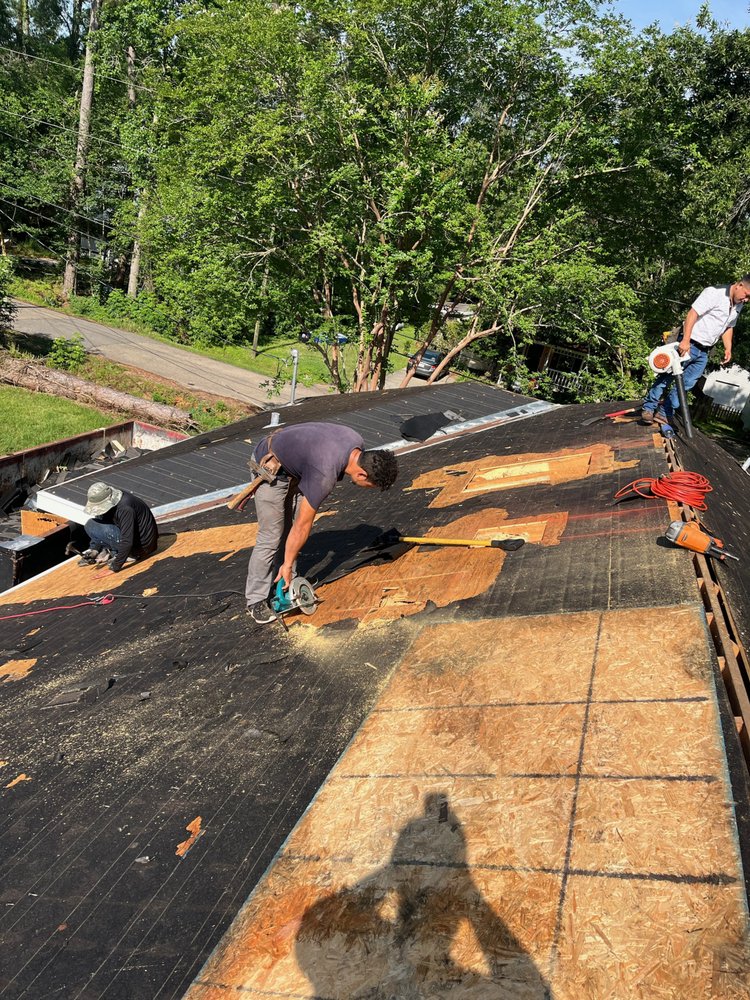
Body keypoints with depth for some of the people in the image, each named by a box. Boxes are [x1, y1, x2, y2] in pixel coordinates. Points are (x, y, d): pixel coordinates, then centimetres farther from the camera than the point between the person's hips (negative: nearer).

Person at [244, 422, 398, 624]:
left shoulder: (357, 444, -14)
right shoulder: (325, 475, -36)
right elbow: (303, 526, -26)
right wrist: (287, 565, -15)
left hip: (293, 465, 9)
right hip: (270, 468, -9)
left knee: (289, 530, 11)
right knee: (271, 537, -6)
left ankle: (285, 584, 22)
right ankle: (256, 600, 5)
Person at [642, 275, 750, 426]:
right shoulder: (714, 293, -17)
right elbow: (692, 313, -23)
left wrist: (728, 348, 9)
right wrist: (685, 340, -29)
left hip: (704, 352, 8)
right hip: (689, 345, -8)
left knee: (687, 383, 5)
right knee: (667, 377, -3)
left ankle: (665, 413, 10)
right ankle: (648, 408, 7)